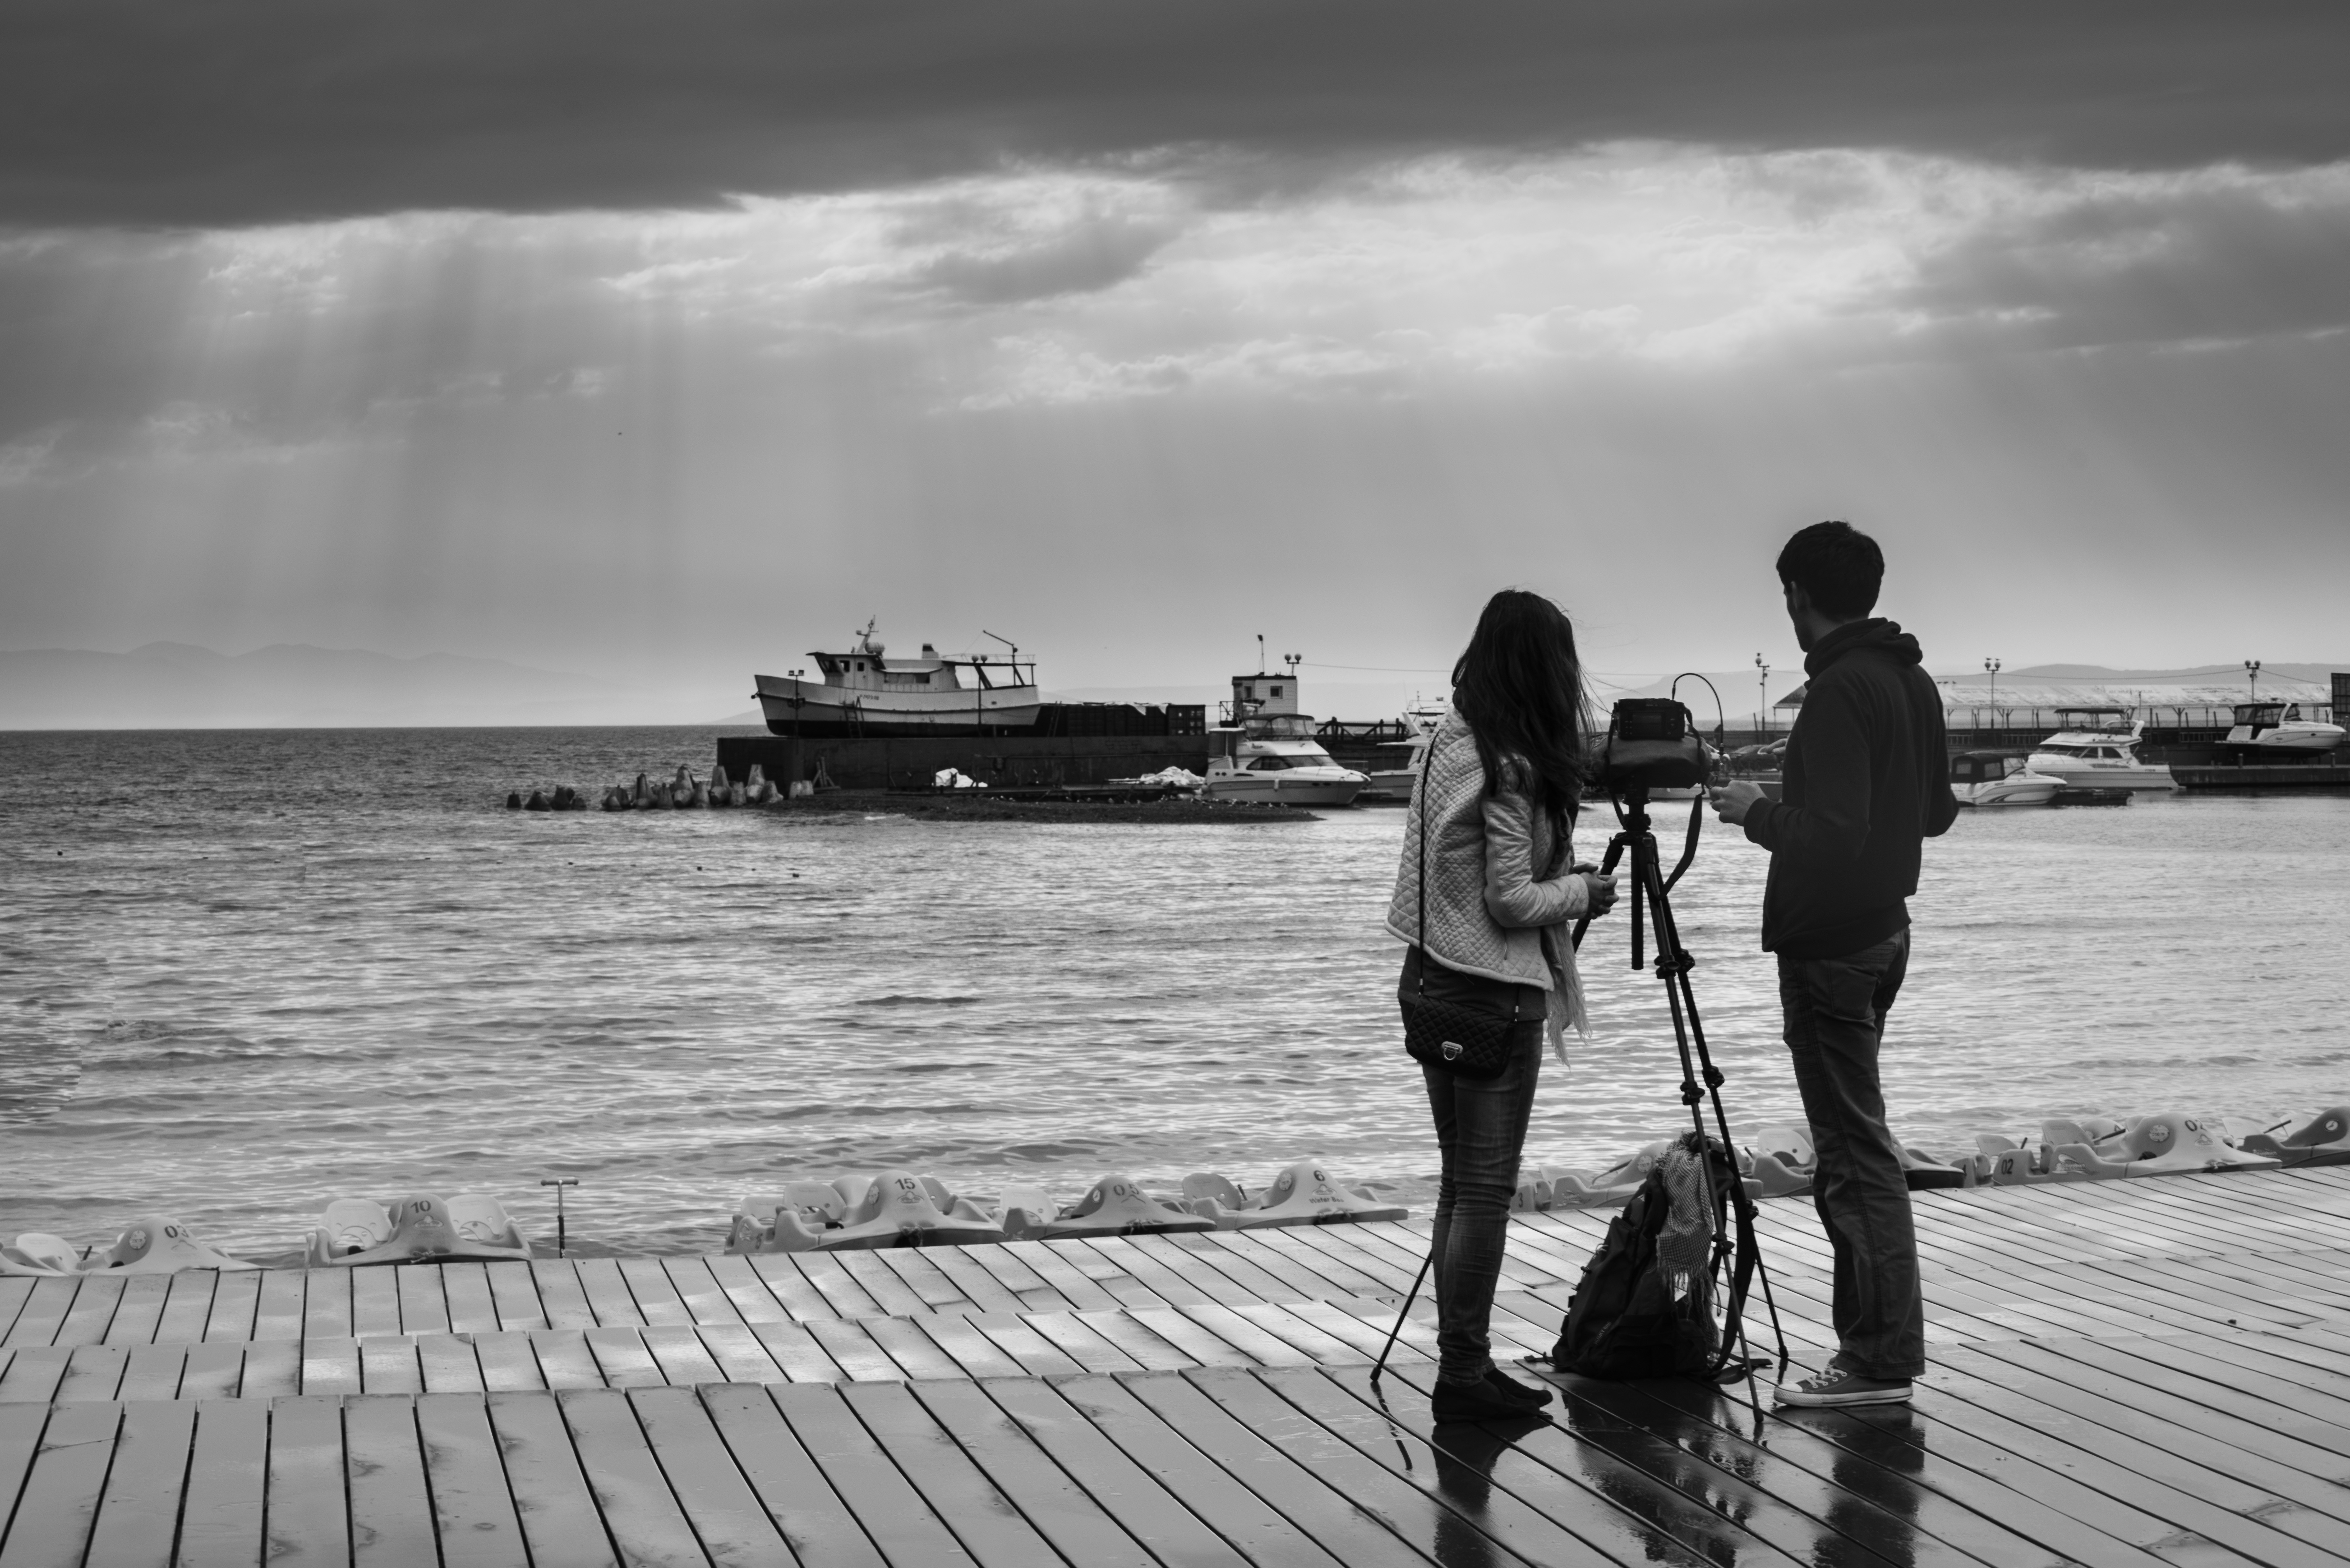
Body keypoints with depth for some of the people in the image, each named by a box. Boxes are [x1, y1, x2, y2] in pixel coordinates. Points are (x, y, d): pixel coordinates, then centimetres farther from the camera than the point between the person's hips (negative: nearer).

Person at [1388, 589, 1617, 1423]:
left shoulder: (1447, 743, 9)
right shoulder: (1511, 768, -17)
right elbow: (1510, 901, -18)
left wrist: (1565, 869, 12)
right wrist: (1584, 891, -3)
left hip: (1431, 978, 9)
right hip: (1492, 993, -9)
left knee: (1462, 1181, 13)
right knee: (1485, 1187, -2)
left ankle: (1464, 1365, 18)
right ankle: (1464, 1374, 1)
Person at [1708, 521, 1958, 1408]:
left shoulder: (1841, 690, -18)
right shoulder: (1914, 683, 10)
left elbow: (1832, 832, -25)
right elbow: (1938, 812, 19)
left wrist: (1758, 813, -9)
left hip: (1829, 947, -10)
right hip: (1885, 930, 10)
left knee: (1855, 1152, -6)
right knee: (1857, 1144, 15)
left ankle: (1882, 1360, -3)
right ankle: (1874, 1343, 20)